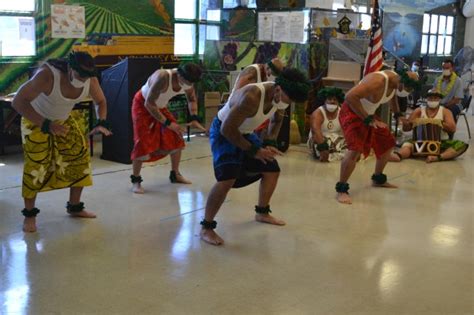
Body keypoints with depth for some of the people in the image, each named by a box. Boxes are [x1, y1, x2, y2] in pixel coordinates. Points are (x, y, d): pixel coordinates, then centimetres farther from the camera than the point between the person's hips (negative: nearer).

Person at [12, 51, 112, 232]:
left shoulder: (90, 80, -21)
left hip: (63, 120, 5)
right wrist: (47, 125, -47)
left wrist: (102, 123, -20)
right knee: (36, 165, -14)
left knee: (80, 157, 0)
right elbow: (18, 102, -39)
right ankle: (29, 214, 7)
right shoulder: (47, 75, -37)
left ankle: (75, 207, 18)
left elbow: (101, 101, 0)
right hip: (36, 119, -5)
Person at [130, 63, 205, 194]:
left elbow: (192, 98, 4)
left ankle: (175, 175, 21)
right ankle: (135, 180, 0)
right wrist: (167, 123, -33)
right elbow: (149, 104, -34)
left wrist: (194, 118, -11)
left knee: (176, 139, 4)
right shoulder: (162, 77, -38)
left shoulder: (187, 81, -17)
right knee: (143, 144, -14)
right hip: (143, 105, -7)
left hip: (160, 107, 7)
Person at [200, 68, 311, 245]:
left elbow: (277, 119, 12)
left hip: (245, 133, 8)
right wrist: (254, 151, -26)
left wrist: (269, 142, -2)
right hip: (224, 133, -8)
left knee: (272, 169, 10)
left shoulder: (280, 95, -12)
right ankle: (206, 228, -13)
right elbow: (227, 129, -33)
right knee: (227, 179, -26)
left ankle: (262, 213, 31)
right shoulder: (252, 97, -37)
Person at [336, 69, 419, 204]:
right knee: (355, 149, -27)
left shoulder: (395, 80, -4)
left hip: (368, 115, 9)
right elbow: (350, 96, -40)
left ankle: (378, 179, 35)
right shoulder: (377, 81, -32)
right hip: (352, 113, -9)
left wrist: (398, 114, 12)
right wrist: (368, 119, -36)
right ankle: (341, 189, -14)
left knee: (388, 143, 16)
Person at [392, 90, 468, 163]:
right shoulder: (419, 111, 9)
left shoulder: (445, 111, 8)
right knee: (408, 144, -30)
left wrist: (441, 123, -21)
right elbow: (406, 128, 5)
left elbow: (453, 128, -4)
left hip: (441, 143, 1)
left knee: (462, 145, -25)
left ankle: (439, 157, -47)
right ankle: (398, 155, -62)